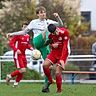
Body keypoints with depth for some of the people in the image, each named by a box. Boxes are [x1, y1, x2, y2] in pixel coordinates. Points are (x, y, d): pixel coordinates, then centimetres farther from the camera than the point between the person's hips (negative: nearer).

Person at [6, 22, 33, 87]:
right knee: (22, 70, -17)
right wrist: (16, 49, -23)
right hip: (17, 55, -7)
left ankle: (16, 83, 19)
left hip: (23, 55, 7)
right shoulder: (18, 35, -10)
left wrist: (30, 48, 2)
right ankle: (10, 76, 4)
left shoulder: (28, 36, 10)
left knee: (23, 70, 5)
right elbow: (11, 43, -11)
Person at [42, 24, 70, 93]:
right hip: (54, 52, 5)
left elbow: (65, 47, -21)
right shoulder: (50, 35, -3)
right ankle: (50, 81, 8)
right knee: (45, 65, -16)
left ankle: (59, 90, 6)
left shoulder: (64, 32, -20)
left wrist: (62, 59, -27)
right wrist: (52, 45, -9)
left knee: (57, 73, -13)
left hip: (63, 53, -5)